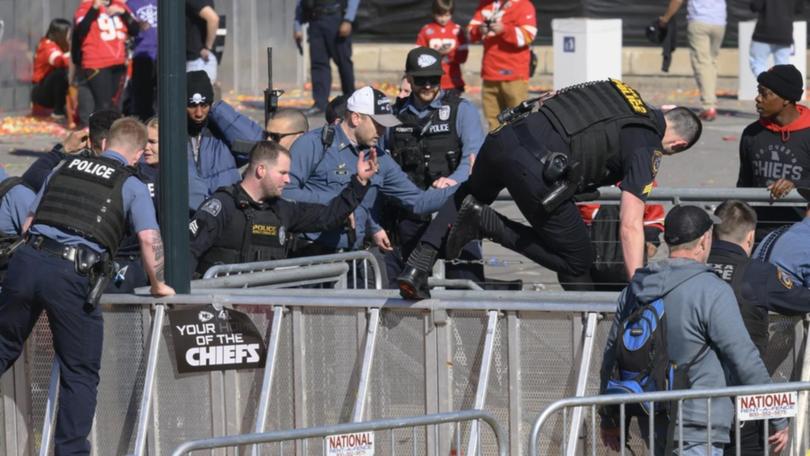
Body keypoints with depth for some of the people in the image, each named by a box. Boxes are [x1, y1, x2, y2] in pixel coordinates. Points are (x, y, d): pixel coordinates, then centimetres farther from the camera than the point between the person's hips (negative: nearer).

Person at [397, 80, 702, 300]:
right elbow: (630, 225, -5)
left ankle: (416, 267, 17)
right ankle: (486, 223, -3)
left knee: (468, 197, 38)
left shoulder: (615, 89, 24)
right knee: (577, 262, 9)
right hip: (537, 170, -7)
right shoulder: (646, 148, 3)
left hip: (502, 139, 7)